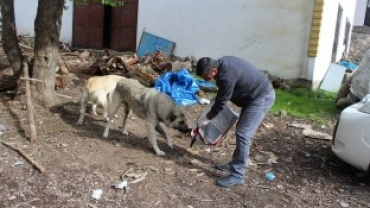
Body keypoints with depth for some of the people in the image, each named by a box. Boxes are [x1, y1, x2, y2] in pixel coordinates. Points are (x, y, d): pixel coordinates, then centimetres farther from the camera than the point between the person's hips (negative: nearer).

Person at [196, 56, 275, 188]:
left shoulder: (226, 77, -28)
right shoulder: (223, 63, 0)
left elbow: (220, 102, -17)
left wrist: (206, 119, -3)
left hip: (262, 97, -10)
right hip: (255, 94, 10)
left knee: (243, 134, -12)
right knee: (242, 131, 15)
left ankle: (237, 175, -7)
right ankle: (236, 164, 26)